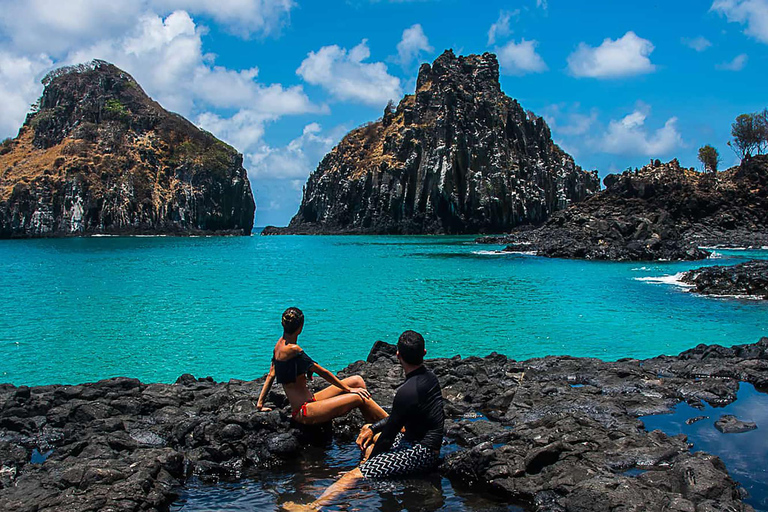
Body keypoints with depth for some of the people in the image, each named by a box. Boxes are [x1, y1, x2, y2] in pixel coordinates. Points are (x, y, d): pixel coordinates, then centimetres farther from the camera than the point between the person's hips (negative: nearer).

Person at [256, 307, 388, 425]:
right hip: (304, 413, -10)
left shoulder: (280, 343, 7)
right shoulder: (293, 349, -21)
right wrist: (348, 389, -7)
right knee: (360, 398, -14)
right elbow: (322, 372, -15)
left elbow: (271, 375, 14)